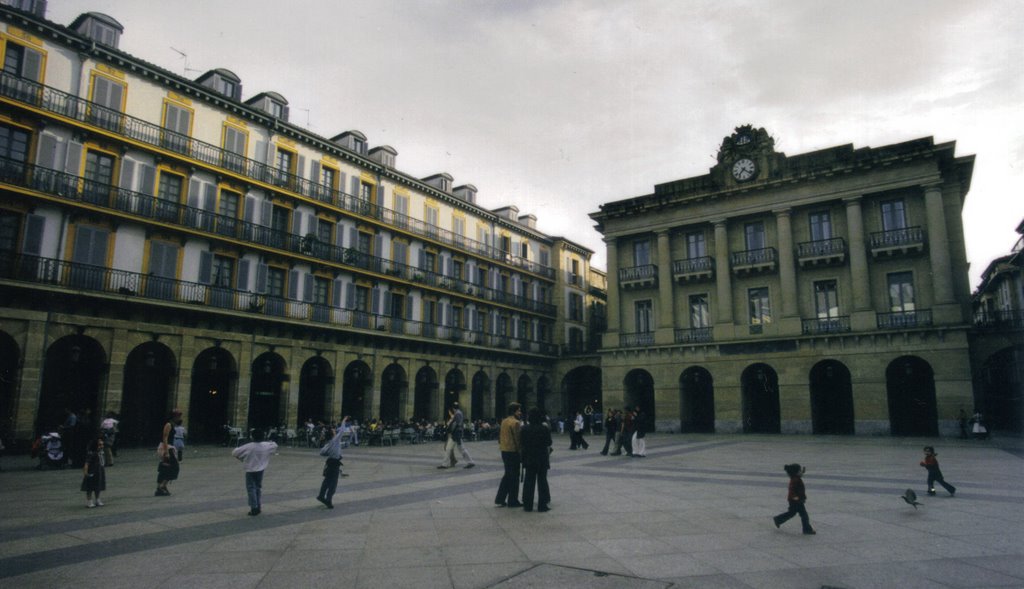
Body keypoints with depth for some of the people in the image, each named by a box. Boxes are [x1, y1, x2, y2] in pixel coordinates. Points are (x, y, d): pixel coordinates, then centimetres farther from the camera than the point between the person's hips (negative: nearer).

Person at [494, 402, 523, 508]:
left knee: (508, 475, 18)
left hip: (504, 451, 8)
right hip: (513, 452, -8)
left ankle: (499, 499, 17)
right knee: (514, 477, 3)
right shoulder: (515, 422, -16)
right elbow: (517, 439, -17)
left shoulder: (504, 421, 10)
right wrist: (521, 451, -10)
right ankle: (513, 501, 10)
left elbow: (499, 436, 14)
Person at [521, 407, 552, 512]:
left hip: (529, 458, 2)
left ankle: (527, 505, 11)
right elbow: (549, 443, -4)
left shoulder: (525, 429, -6)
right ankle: (542, 505, 7)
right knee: (542, 481, 7)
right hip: (542, 458, -2)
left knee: (529, 481, 9)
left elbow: (522, 444, 0)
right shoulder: (545, 428, -12)